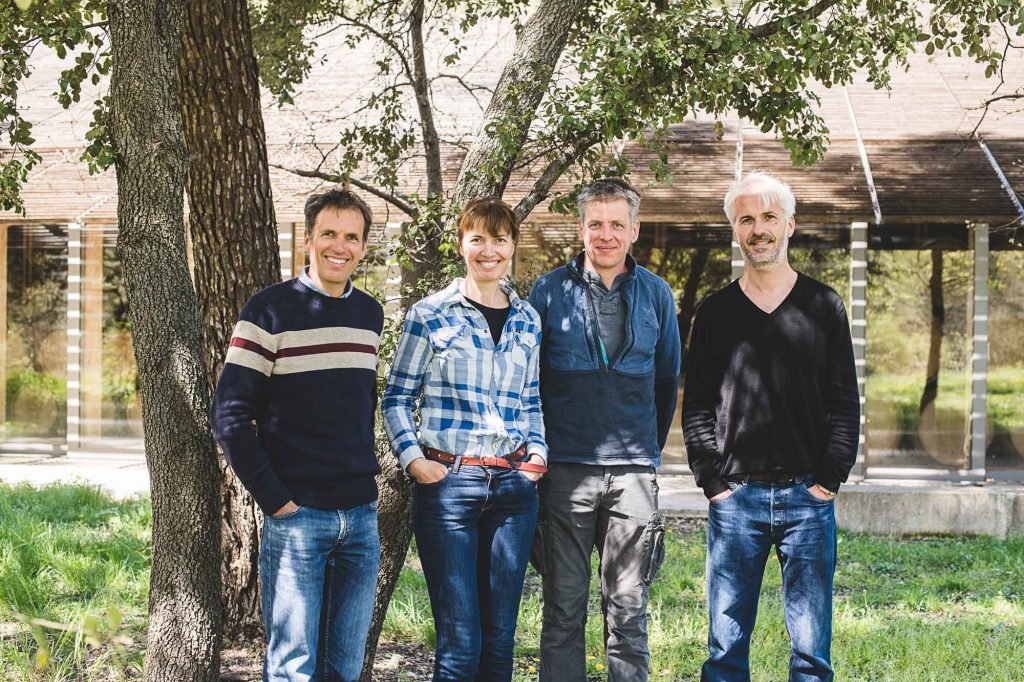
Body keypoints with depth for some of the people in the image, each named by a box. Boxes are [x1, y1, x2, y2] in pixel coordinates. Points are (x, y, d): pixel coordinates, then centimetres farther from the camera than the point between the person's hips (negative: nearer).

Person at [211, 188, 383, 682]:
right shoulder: (270, 309, -7)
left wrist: (365, 472, 13)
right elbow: (230, 415, -10)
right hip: (296, 515, -5)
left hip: (360, 513, 5)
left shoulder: (370, 314, 11)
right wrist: (274, 499, -12)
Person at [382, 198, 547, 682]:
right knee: (460, 643, -5)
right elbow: (397, 398, 2)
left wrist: (537, 452, 3)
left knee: (500, 639, 9)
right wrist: (414, 459, -10)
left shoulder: (527, 321, 12)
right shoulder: (430, 315, -1)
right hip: (448, 482, -4)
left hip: (513, 485, 4)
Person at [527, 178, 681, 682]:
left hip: (632, 470, 1)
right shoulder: (549, 291, 3)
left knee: (627, 608, 3)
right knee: (564, 608, 4)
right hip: (565, 467, -1)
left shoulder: (656, 294, 8)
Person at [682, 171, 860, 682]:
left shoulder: (824, 306, 7)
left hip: (808, 495, 0)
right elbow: (696, 409, 7)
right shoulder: (715, 312, 8)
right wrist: (713, 482, -3)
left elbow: (845, 404, 6)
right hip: (735, 498, 0)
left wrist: (829, 479, -3)